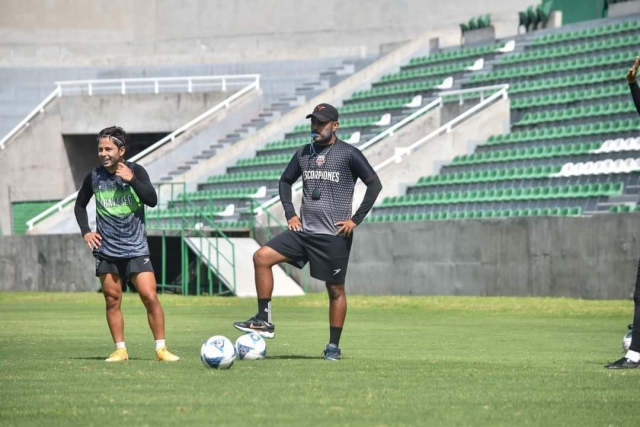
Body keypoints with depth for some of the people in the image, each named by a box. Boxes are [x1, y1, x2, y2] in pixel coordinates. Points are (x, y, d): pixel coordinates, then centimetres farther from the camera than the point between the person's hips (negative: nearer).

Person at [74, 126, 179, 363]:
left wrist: (131, 180, -22)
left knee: (150, 297, -9)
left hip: (136, 249, -3)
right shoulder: (94, 177, 2)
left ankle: (161, 348, -1)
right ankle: (120, 349, 12)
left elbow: (152, 200, -15)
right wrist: (85, 231, 5)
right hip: (106, 251, 3)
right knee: (112, 301, 4)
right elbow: (80, 204, 17)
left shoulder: (135, 171, -5)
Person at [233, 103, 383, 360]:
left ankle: (333, 346, 13)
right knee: (261, 257, -10)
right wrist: (290, 214, 12)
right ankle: (264, 322, -7)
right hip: (303, 231, 5)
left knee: (335, 289, 2)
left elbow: (374, 184, -7)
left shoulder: (348, 154, -6)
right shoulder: (303, 153, 10)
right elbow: (285, 181, 25)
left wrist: (356, 219, -10)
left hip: (334, 235, -5)